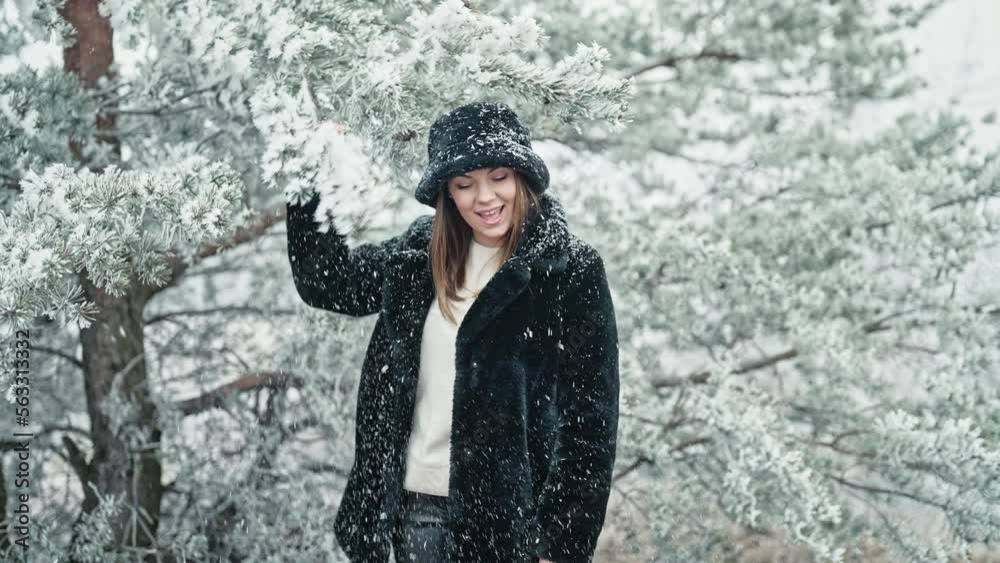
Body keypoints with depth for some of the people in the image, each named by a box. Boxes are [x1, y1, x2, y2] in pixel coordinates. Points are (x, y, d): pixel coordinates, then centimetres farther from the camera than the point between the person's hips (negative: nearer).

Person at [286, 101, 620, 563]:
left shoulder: (570, 270, -8)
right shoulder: (419, 255, 7)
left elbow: (590, 417, -9)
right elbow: (324, 281, 20)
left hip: (510, 514, -5)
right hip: (418, 507, 5)